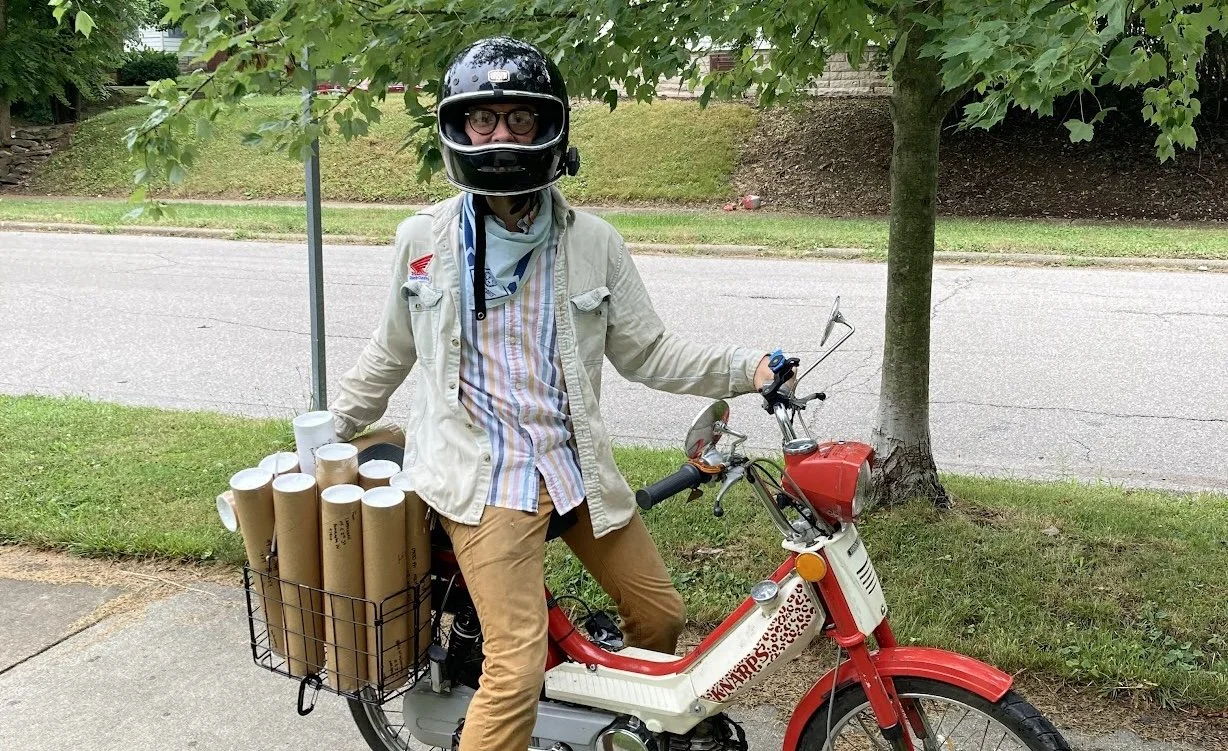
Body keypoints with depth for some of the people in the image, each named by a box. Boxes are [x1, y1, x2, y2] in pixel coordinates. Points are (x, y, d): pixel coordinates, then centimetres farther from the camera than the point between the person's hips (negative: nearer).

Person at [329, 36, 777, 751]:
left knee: (661, 616, 14)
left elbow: (646, 350, 3)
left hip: (577, 463, 4)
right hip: (485, 475, -3)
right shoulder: (422, 239, -2)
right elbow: (392, 352, 12)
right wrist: (333, 428, 19)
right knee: (518, 672, -15)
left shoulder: (593, 242, -1)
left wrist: (747, 369, -7)